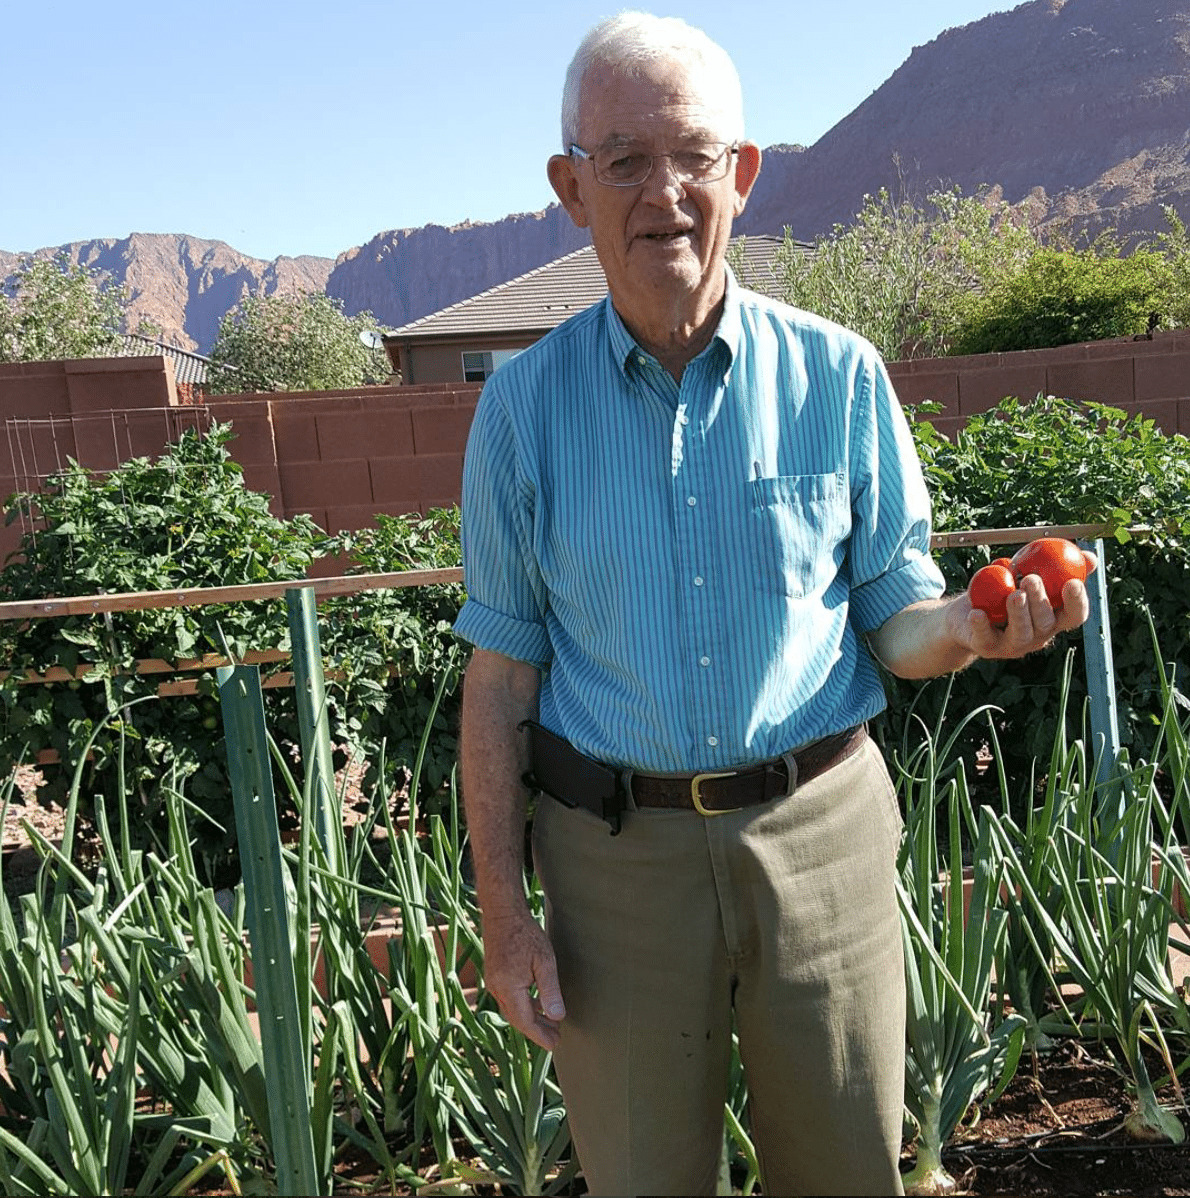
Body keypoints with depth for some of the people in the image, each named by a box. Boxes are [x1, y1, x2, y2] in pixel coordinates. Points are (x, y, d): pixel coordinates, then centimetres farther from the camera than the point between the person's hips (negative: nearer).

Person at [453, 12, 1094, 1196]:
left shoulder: (836, 376, -3)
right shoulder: (522, 407, -3)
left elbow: (893, 621, 4)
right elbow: (500, 678, 0)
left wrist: (973, 628, -20)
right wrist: (502, 913, -2)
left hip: (818, 828, 1)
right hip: (617, 843, 0)